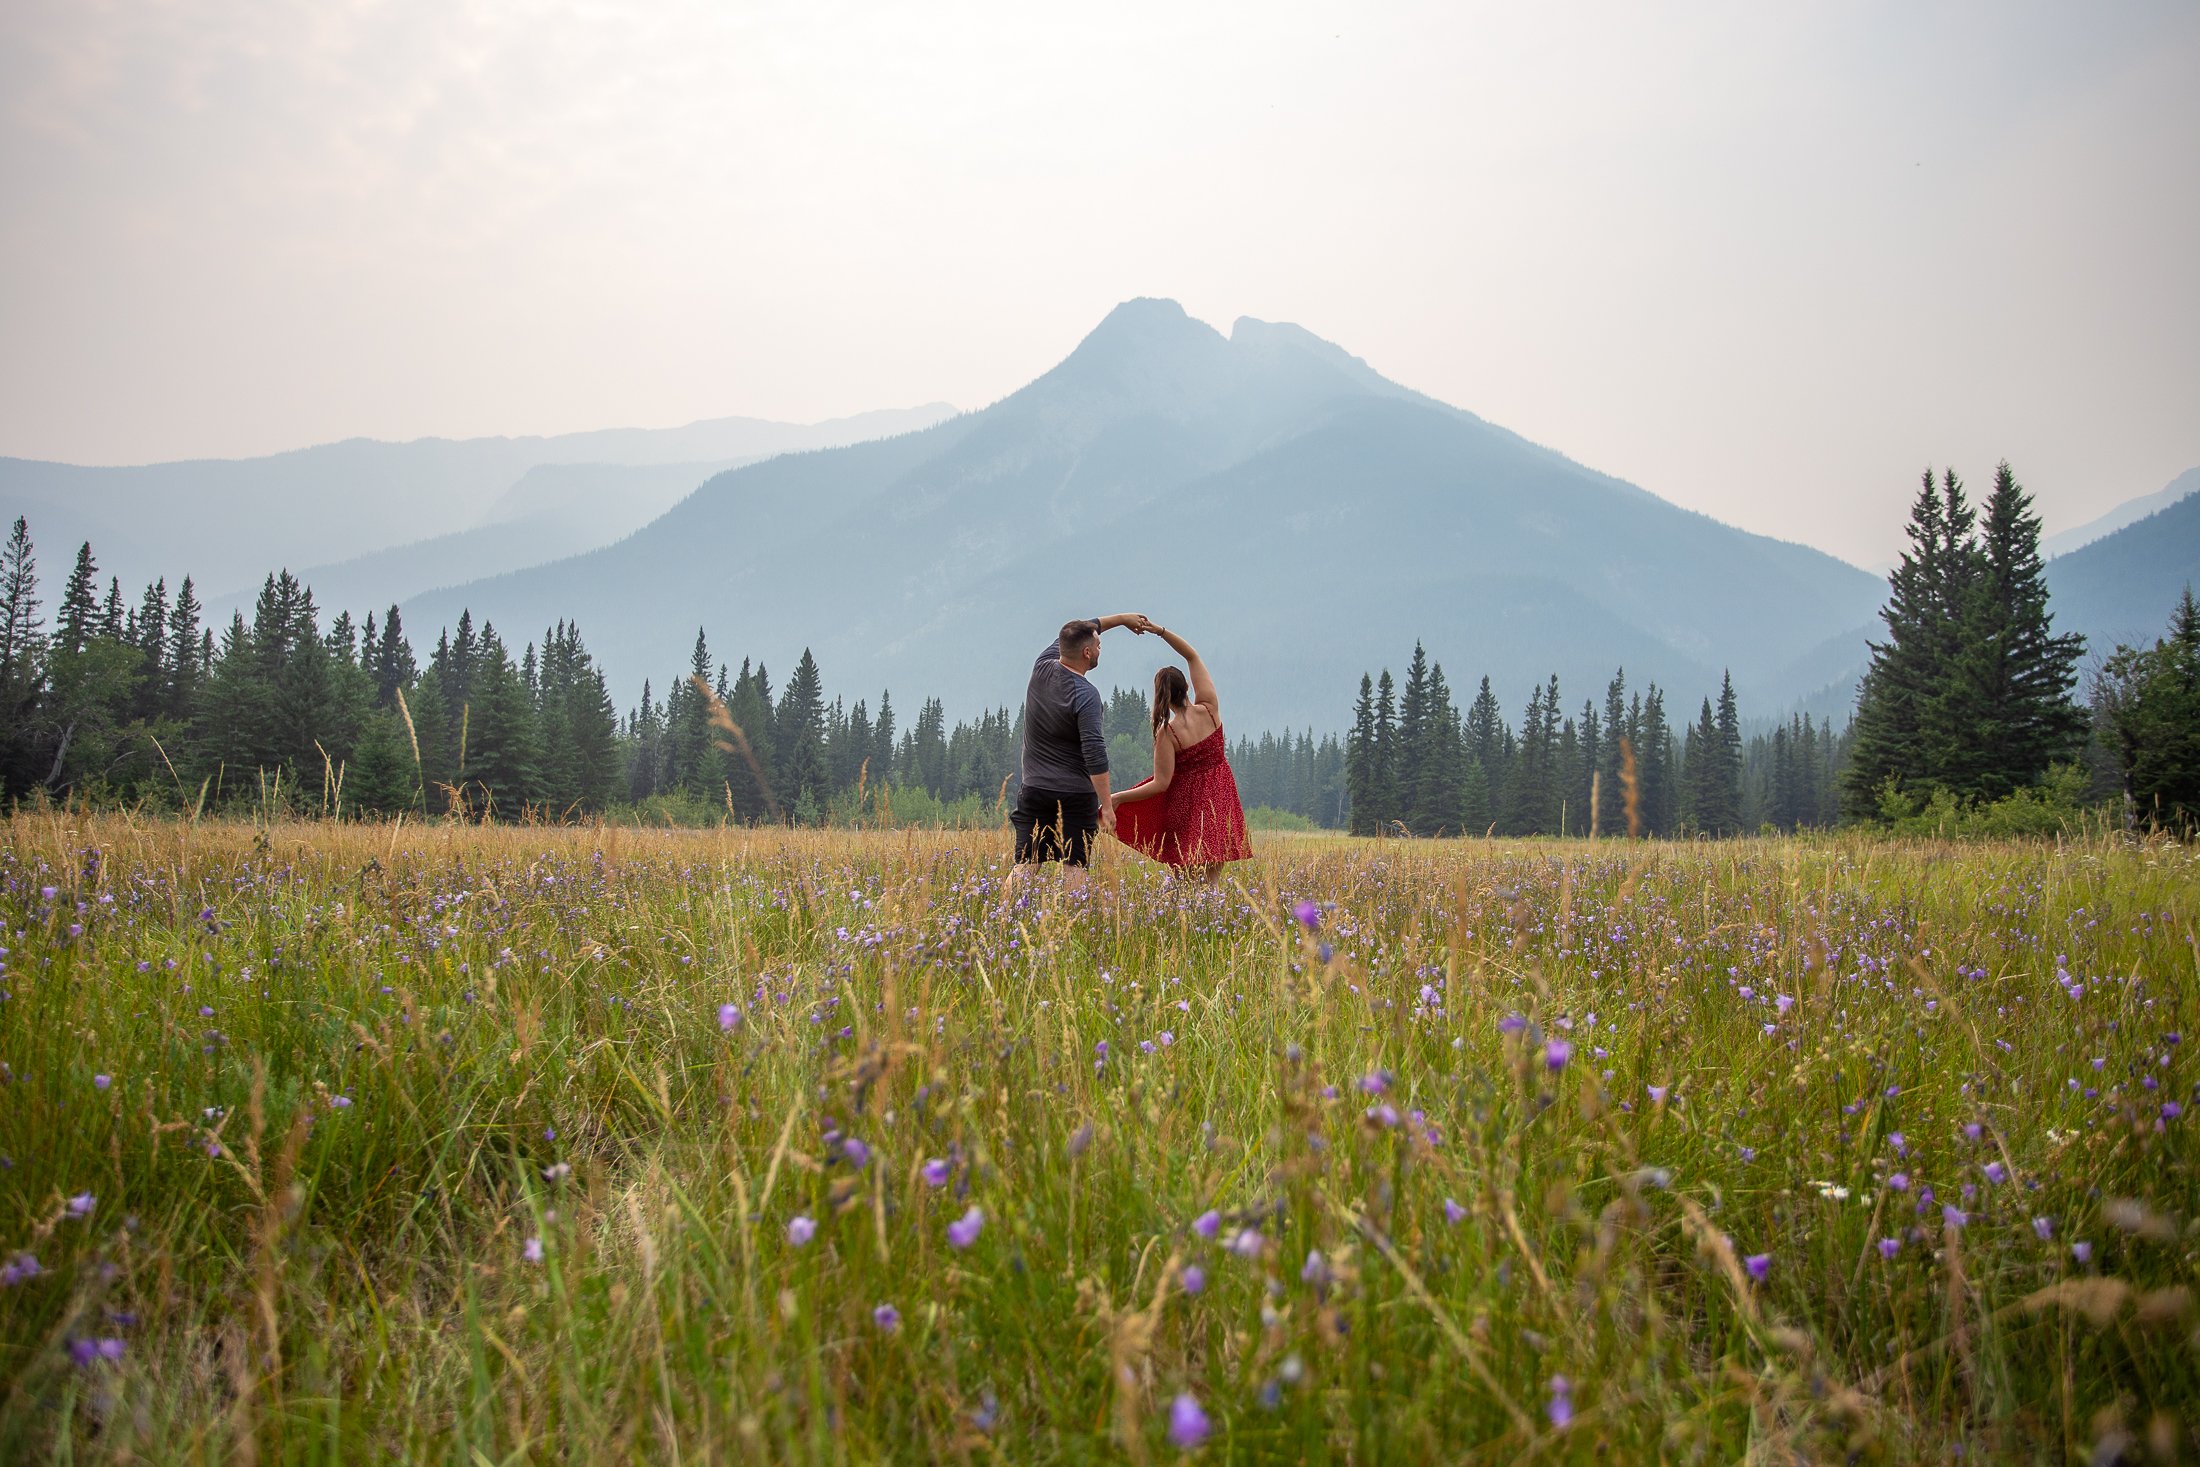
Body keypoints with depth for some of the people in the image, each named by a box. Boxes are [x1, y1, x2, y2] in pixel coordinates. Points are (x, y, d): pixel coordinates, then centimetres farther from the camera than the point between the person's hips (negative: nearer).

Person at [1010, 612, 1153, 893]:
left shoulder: (1042, 668, 2)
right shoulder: (1086, 695, -16)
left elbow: (1077, 633, 21)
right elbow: (1094, 753, -21)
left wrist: (1122, 618, 27)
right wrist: (1106, 803, -18)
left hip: (1034, 790, 5)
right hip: (1075, 795, -5)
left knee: (1025, 866, 2)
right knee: (1074, 868, 0)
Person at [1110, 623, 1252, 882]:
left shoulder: (1167, 733, -17)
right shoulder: (1209, 709, -8)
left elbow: (1160, 784, -18)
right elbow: (1192, 656, 1)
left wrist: (1117, 798, -13)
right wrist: (1160, 631, -3)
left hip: (1187, 801, -4)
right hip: (1220, 800, 4)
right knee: (1212, 880, 7)